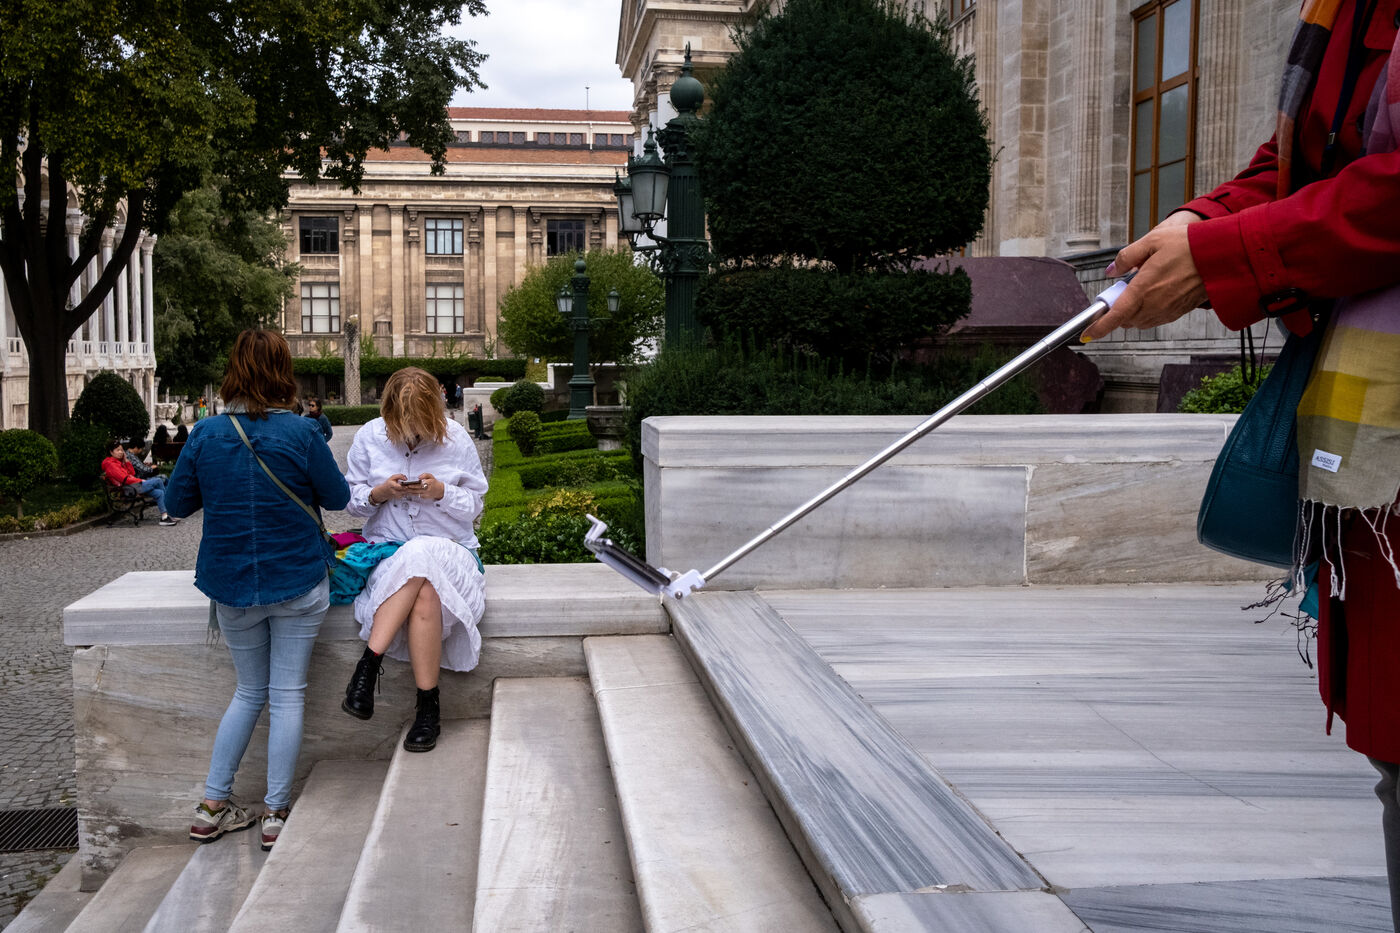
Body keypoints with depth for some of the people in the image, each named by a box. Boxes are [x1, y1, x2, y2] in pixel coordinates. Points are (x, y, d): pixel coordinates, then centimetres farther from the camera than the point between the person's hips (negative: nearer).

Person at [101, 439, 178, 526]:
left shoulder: (119, 461, 24)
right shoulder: (109, 463, -5)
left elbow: (132, 473, 18)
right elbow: (124, 478, -13)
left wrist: (126, 460, 11)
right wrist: (140, 481, -9)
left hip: (135, 485, 9)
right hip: (129, 488, -9)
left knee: (159, 493, -7)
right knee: (158, 481, -12)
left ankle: (165, 517, -14)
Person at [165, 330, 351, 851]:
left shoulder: (205, 434, -5)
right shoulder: (301, 433, -12)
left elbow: (178, 503, 4)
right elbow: (337, 498, -2)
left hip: (231, 586, 3)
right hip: (297, 581, -3)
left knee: (250, 691, 18)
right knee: (287, 694, 6)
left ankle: (212, 807, 20)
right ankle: (276, 815, 10)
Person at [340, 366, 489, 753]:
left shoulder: (456, 439, 0)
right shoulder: (369, 437, 3)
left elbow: (474, 505, 3)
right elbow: (351, 499, 8)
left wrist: (442, 493, -17)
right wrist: (379, 493, -13)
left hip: (448, 549, -1)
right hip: (387, 549, 1)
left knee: (419, 557, -38)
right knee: (425, 594, -35)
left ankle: (369, 663, -32)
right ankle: (427, 704, -30)